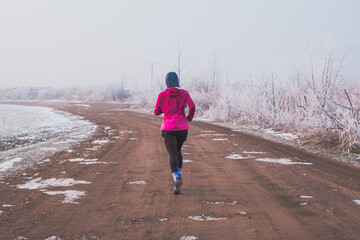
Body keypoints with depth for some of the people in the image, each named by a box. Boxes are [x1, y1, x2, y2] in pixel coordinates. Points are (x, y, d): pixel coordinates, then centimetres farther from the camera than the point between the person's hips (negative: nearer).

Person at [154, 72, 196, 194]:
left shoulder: (162, 95, 1)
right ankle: (178, 174, 12)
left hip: (168, 129, -2)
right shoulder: (184, 93, 1)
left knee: (173, 155, -10)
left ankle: (177, 178, -34)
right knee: (178, 151, 26)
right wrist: (189, 117, 6)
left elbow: (156, 112, 8)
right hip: (182, 128, 2)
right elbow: (192, 106, -13)